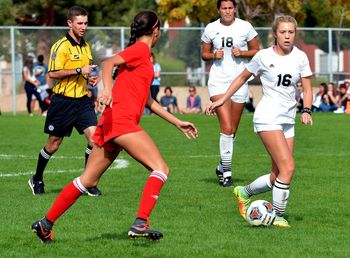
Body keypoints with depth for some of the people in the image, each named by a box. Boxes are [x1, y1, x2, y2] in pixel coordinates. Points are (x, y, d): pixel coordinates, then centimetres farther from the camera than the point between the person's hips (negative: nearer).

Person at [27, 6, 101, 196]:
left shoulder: (86, 46, 13)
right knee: (53, 145, 5)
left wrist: (89, 79, 8)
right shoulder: (61, 46, -11)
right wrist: (79, 70, -22)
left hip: (82, 100, 6)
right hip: (63, 101, -6)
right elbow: (53, 73, -20)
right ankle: (37, 179, 26)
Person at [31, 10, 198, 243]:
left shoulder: (142, 54, 26)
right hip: (122, 120, -10)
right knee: (161, 168, -13)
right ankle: (140, 223, -25)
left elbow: (148, 100, 31)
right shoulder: (141, 49, -1)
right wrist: (108, 89, -35)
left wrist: (178, 123, 33)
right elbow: (109, 63, -18)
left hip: (111, 123, 10)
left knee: (88, 181, 13)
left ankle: (46, 224, 16)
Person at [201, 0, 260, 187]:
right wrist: (214, 55, -10)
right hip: (218, 81, -1)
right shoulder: (211, 29, 1)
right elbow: (204, 54, 11)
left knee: (233, 131, 7)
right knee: (227, 128, -15)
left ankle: (222, 166, 26)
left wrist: (242, 53, -12)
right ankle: (226, 172, -9)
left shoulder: (245, 27, -1)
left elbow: (256, 51, 6)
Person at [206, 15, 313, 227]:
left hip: (288, 120, 5)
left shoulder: (300, 57, 4)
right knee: (288, 168, -18)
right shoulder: (263, 56, -4)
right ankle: (278, 215, -5)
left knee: (277, 177, 3)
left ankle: (244, 192, 28)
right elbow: (243, 77, 11)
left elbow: (307, 88, 8)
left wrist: (306, 110, -9)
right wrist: (223, 99, 13)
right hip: (268, 117, -5)